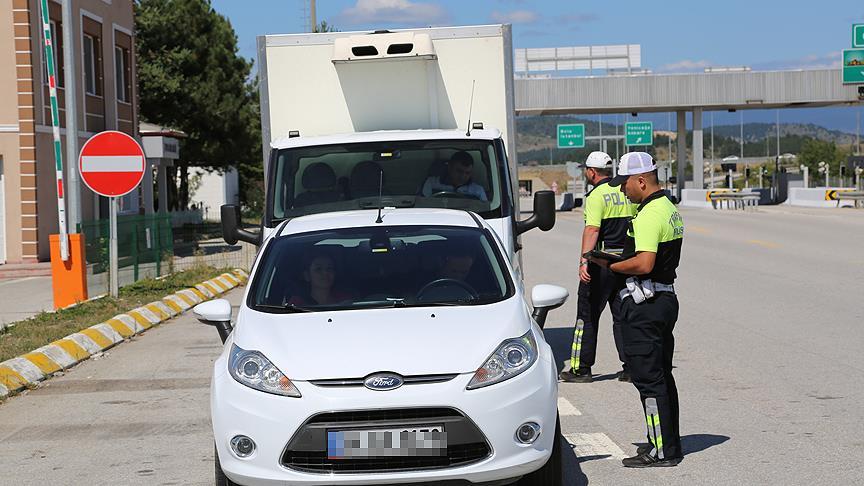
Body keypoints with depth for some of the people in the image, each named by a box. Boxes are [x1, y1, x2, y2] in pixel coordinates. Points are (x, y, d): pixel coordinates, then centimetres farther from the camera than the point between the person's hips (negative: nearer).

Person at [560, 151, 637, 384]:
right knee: (623, 315, 12)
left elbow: (592, 230, -23)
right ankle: (631, 367, 9)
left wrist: (583, 262, -29)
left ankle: (581, 369, 4)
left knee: (587, 315, 2)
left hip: (601, 262, -6)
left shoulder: (596, 195, -11)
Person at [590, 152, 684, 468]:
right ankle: (668, 444, 23)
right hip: (665, 297, 11)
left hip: (644, 303, -11)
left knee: (648, 379, -5)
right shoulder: (669, 208, 15)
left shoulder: (649, 215, -18)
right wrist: (620, 261, 12)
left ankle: (662, 451, -2)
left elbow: (644, 263, -27)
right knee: (662, 376, 16)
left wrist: (610, 265, -12)